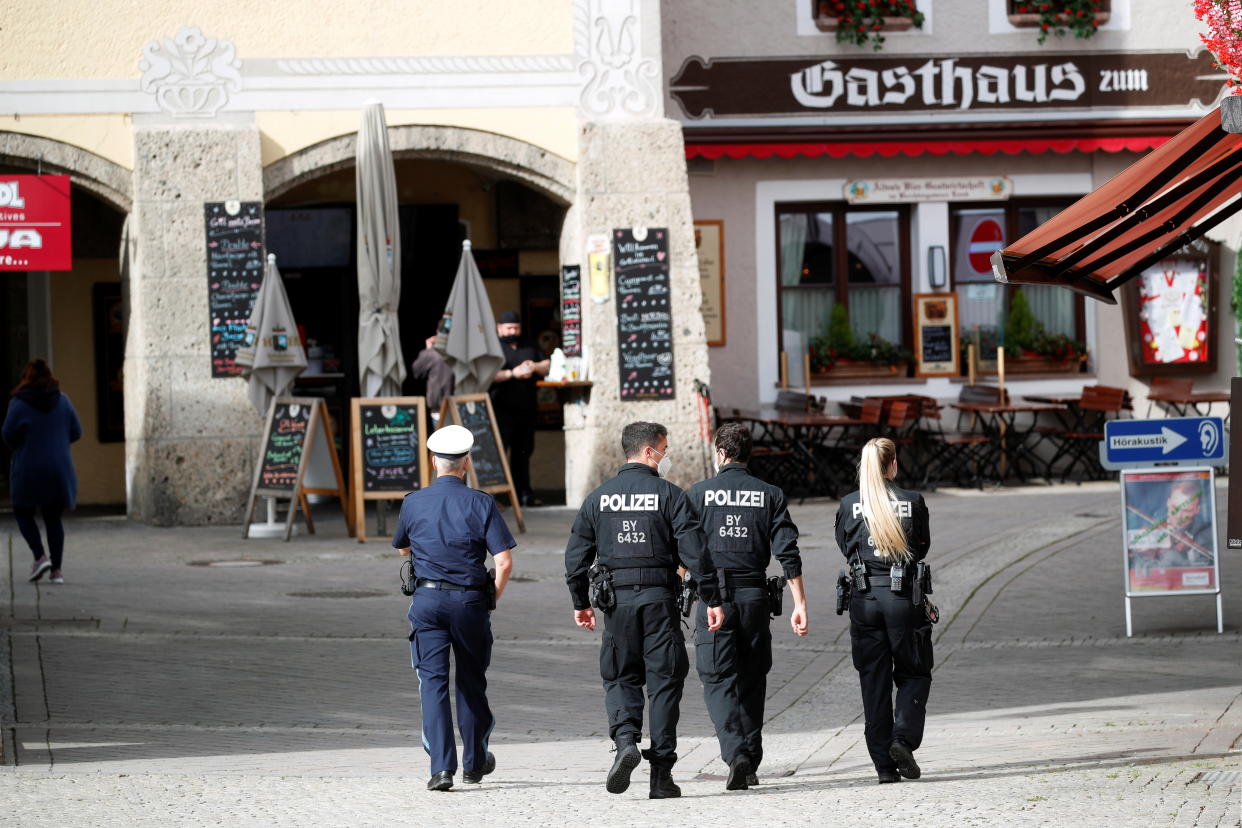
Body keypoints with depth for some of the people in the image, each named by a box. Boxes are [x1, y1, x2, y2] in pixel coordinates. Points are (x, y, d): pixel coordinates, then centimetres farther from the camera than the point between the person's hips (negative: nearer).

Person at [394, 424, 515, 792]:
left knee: (433, 682, 0)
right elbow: (504, 562, -10)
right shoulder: (480, 504, -6)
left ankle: (441, 765, -13)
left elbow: (403, 548, 19)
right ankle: (475, 761, 28)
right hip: (470, 601, 0)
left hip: (427, 599, 0)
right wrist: (492, 600, 5)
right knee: (471, 682, 15)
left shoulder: (413, 503, 0)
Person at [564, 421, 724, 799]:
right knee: (663, 682, 4)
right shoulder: (670, 495, -3)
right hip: (659, 598, -2)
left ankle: (626, 740, -15)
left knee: (620, 678, 13)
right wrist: (713, 600, -4)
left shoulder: (597, 498, 7)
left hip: (616, 600, 2)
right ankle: (661, 774, 3)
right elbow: (695, 552, -8)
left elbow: (576, 556, 8)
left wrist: (581, 603, 19)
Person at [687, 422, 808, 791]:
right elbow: (788, 553, -3)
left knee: (718, 681, -1)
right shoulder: (770, 495, 4)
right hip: (754, 595, 2)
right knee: (752, 681, 13)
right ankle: (751, 764, 15)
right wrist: (800, 604, -3)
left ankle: (735, 754, -21)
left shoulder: (700, 493, 1)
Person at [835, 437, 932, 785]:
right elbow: (921, 548, 6)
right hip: (903, 596, -2)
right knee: (913, 673, 13)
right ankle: (904, 738, -10)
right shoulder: (912, 502, -5)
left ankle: (884, 763, 6)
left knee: (873, 679, 7)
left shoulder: (849, 505, -1)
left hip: (863, 598, 2)